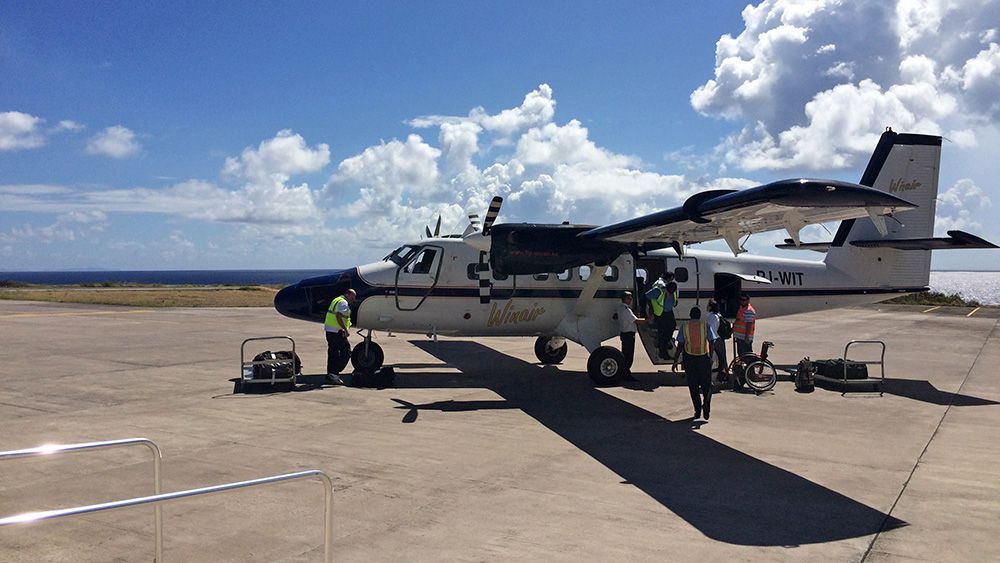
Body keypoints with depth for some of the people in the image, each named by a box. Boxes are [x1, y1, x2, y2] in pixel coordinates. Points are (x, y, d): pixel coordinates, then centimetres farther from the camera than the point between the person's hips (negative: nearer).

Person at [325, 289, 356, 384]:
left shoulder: (336, 300, 20)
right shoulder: (344, 303, -12)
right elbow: (338, 316, -24)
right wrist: (346, 329, -23)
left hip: (329, 330, 10)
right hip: (337, 331, -10)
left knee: (332, 353, 16)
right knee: (346, 352, -6)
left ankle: (330, 374, 21)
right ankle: (334, 373, -11)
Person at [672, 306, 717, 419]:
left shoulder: (684, 327, 0)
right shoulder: (705, 325, -1)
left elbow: (680, 345, -1)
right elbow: (711, 342, -2)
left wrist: (675, 361, 4)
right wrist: (711, 357, 9)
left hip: (689, 358, 0)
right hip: (704, 358, 0)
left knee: (693, 386, 9)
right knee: (706, 384, 8)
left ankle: (698, 410, 9)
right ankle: (706, 403, -15)